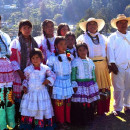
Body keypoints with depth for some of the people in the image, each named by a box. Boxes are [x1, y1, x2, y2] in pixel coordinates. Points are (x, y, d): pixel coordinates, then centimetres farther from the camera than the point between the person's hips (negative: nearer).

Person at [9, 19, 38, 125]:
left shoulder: (34, 42, 13)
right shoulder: (15, 42, -1)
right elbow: (13, 59, -4)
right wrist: (20, 72, -10)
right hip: (19, 73, -3)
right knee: (18, 96, -3)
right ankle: (17, 119, 8)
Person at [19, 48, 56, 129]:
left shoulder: (45, 68, -1)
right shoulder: (28, 69, 1)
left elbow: (53, 75, 2)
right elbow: (25, 79, 9)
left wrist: (48, 80, -15)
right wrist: (24, 86, -6)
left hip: (42, 93, 0)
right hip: (30, 92, 0)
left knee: (42, 109, 6)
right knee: (28, 110, 1)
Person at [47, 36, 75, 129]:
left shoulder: (70, 57, 9)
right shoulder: (53, 58, -5)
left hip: (68, 83, 4)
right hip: (58, 84, -4)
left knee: (67, 103, 9)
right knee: (59, 103, 0)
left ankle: (67, 120, 22)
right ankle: (60, 122, 14)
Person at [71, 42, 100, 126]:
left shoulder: (90, 61, 11)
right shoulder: (75, 62, -3)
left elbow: (93, 74, 16)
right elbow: (73, 74, -4)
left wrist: (94, 84, 15)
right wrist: (74, 85, -11)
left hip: (90, 86, 5)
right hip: (80, 86, -4)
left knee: (90, 103, 7)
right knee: (79, 104, -5)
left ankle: (89, 119, 21)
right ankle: (79, 121, 7)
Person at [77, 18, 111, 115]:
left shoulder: (102, 38, 19)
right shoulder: (82, 38, 6)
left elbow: (107, 52, 19)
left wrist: (108, 65, 11)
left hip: (102, 66, 4)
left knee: (104, 89, 1)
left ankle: (102, 110, 13)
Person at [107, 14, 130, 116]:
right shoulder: (113, 37, 4)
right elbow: (110, 50, -1)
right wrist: (112, 64, -9)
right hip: (118, 67, -3)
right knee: (118, 89, -1)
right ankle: (117, 109, 10)